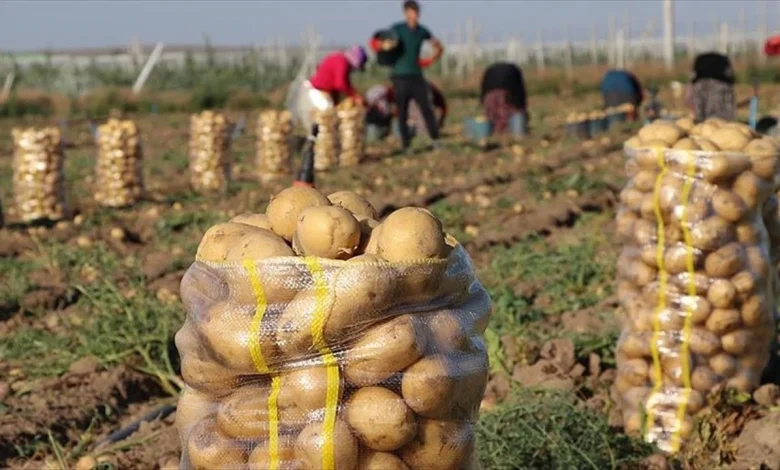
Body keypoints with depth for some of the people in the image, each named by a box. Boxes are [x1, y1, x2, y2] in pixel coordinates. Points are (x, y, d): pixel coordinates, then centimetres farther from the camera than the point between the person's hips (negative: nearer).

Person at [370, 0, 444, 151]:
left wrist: (431, 60, 5)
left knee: (426, 108, -4)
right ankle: (406, 146, 5)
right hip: (400, 76, -3)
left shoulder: (422, 31, 6)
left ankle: (435, 141, 0)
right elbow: (375, 43, -17)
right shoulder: (397, 28, -5)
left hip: (417, 76, 3)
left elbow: (438, 46, 22)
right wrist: (384, 45, -40)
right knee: (402, 113, 0)